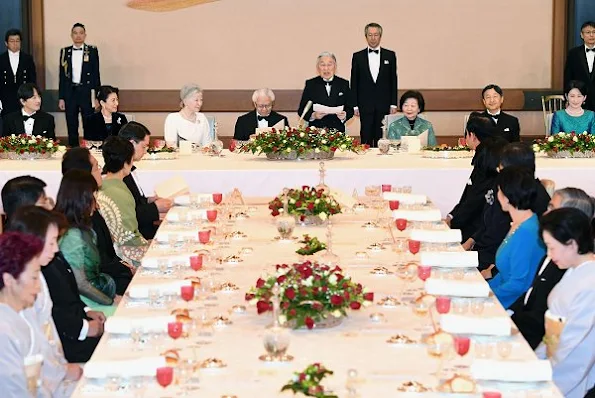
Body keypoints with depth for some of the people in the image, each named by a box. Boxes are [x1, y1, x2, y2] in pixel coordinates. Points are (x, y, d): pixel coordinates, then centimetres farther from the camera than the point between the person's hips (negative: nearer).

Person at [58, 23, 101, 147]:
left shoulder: (92, 51, 1)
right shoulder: (65, 52, 7)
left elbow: (96, 74, 2)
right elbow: (62, 76, 9)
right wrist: (61, 98, 5)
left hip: (86, 92, -2)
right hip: (70, 92, 2)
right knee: (71, 127, 5)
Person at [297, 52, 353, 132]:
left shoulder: (344, 84, 11)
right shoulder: (310, 84, 8)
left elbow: (350, 109, 11)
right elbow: (301, 110, 7)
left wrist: (344, 115, -11)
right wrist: (313, 115, -13)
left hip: (337, 131, 1)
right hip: (315, 131, -1)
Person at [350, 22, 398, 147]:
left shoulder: (390, 55, 6)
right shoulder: (358, 56, 6)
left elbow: (394, 81, 6)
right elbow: (354, 83, 5)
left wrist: (393, 104, 1)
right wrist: (355, 105, -1)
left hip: (384, 105, 0)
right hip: (365, 105, 0)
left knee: (382, 139, 1)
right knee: (366, 138, 1)